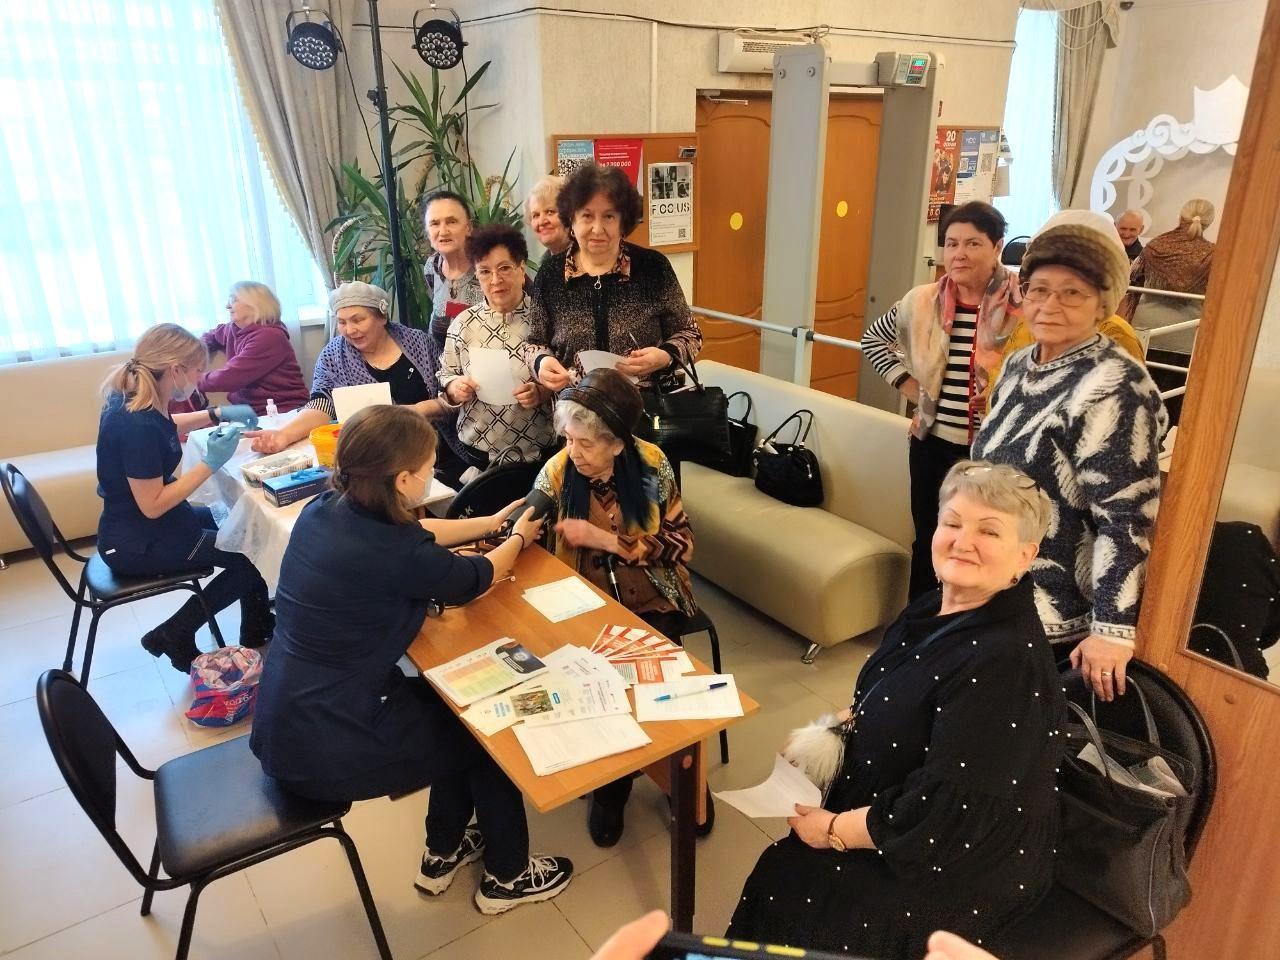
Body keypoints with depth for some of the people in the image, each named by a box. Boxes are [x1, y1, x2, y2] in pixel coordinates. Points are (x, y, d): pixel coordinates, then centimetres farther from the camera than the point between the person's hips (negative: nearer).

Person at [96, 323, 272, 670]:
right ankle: (174, 635, 8)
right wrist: (211, 463, -24)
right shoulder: (138, 426, -31)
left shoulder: (135, 399, -2)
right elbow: (153, 505, -27)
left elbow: (167, 426, 22)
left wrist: (218, 414, 10)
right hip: (138, 545, -9)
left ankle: (257, 630, 29)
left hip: (137, 525, 9)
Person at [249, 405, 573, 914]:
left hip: (288, 718, 8)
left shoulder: (323, 509, -5)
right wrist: (518, 538, 14)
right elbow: (473, 579, -7)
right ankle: (508, 876, 30)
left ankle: (443, 853, 37)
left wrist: (491, 523, 22)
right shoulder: (391, 554, -27)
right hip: (322, 747, -8)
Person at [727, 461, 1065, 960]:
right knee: (777, 872, 3)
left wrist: (835, 830, -18)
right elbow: (885, 708, 14)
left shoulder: (1008, 663, -31)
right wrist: (825, 734, -2)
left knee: (790, 899, -5)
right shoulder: (934, 609, -2)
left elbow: (948, 811, -30)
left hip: (960, 862, -8)